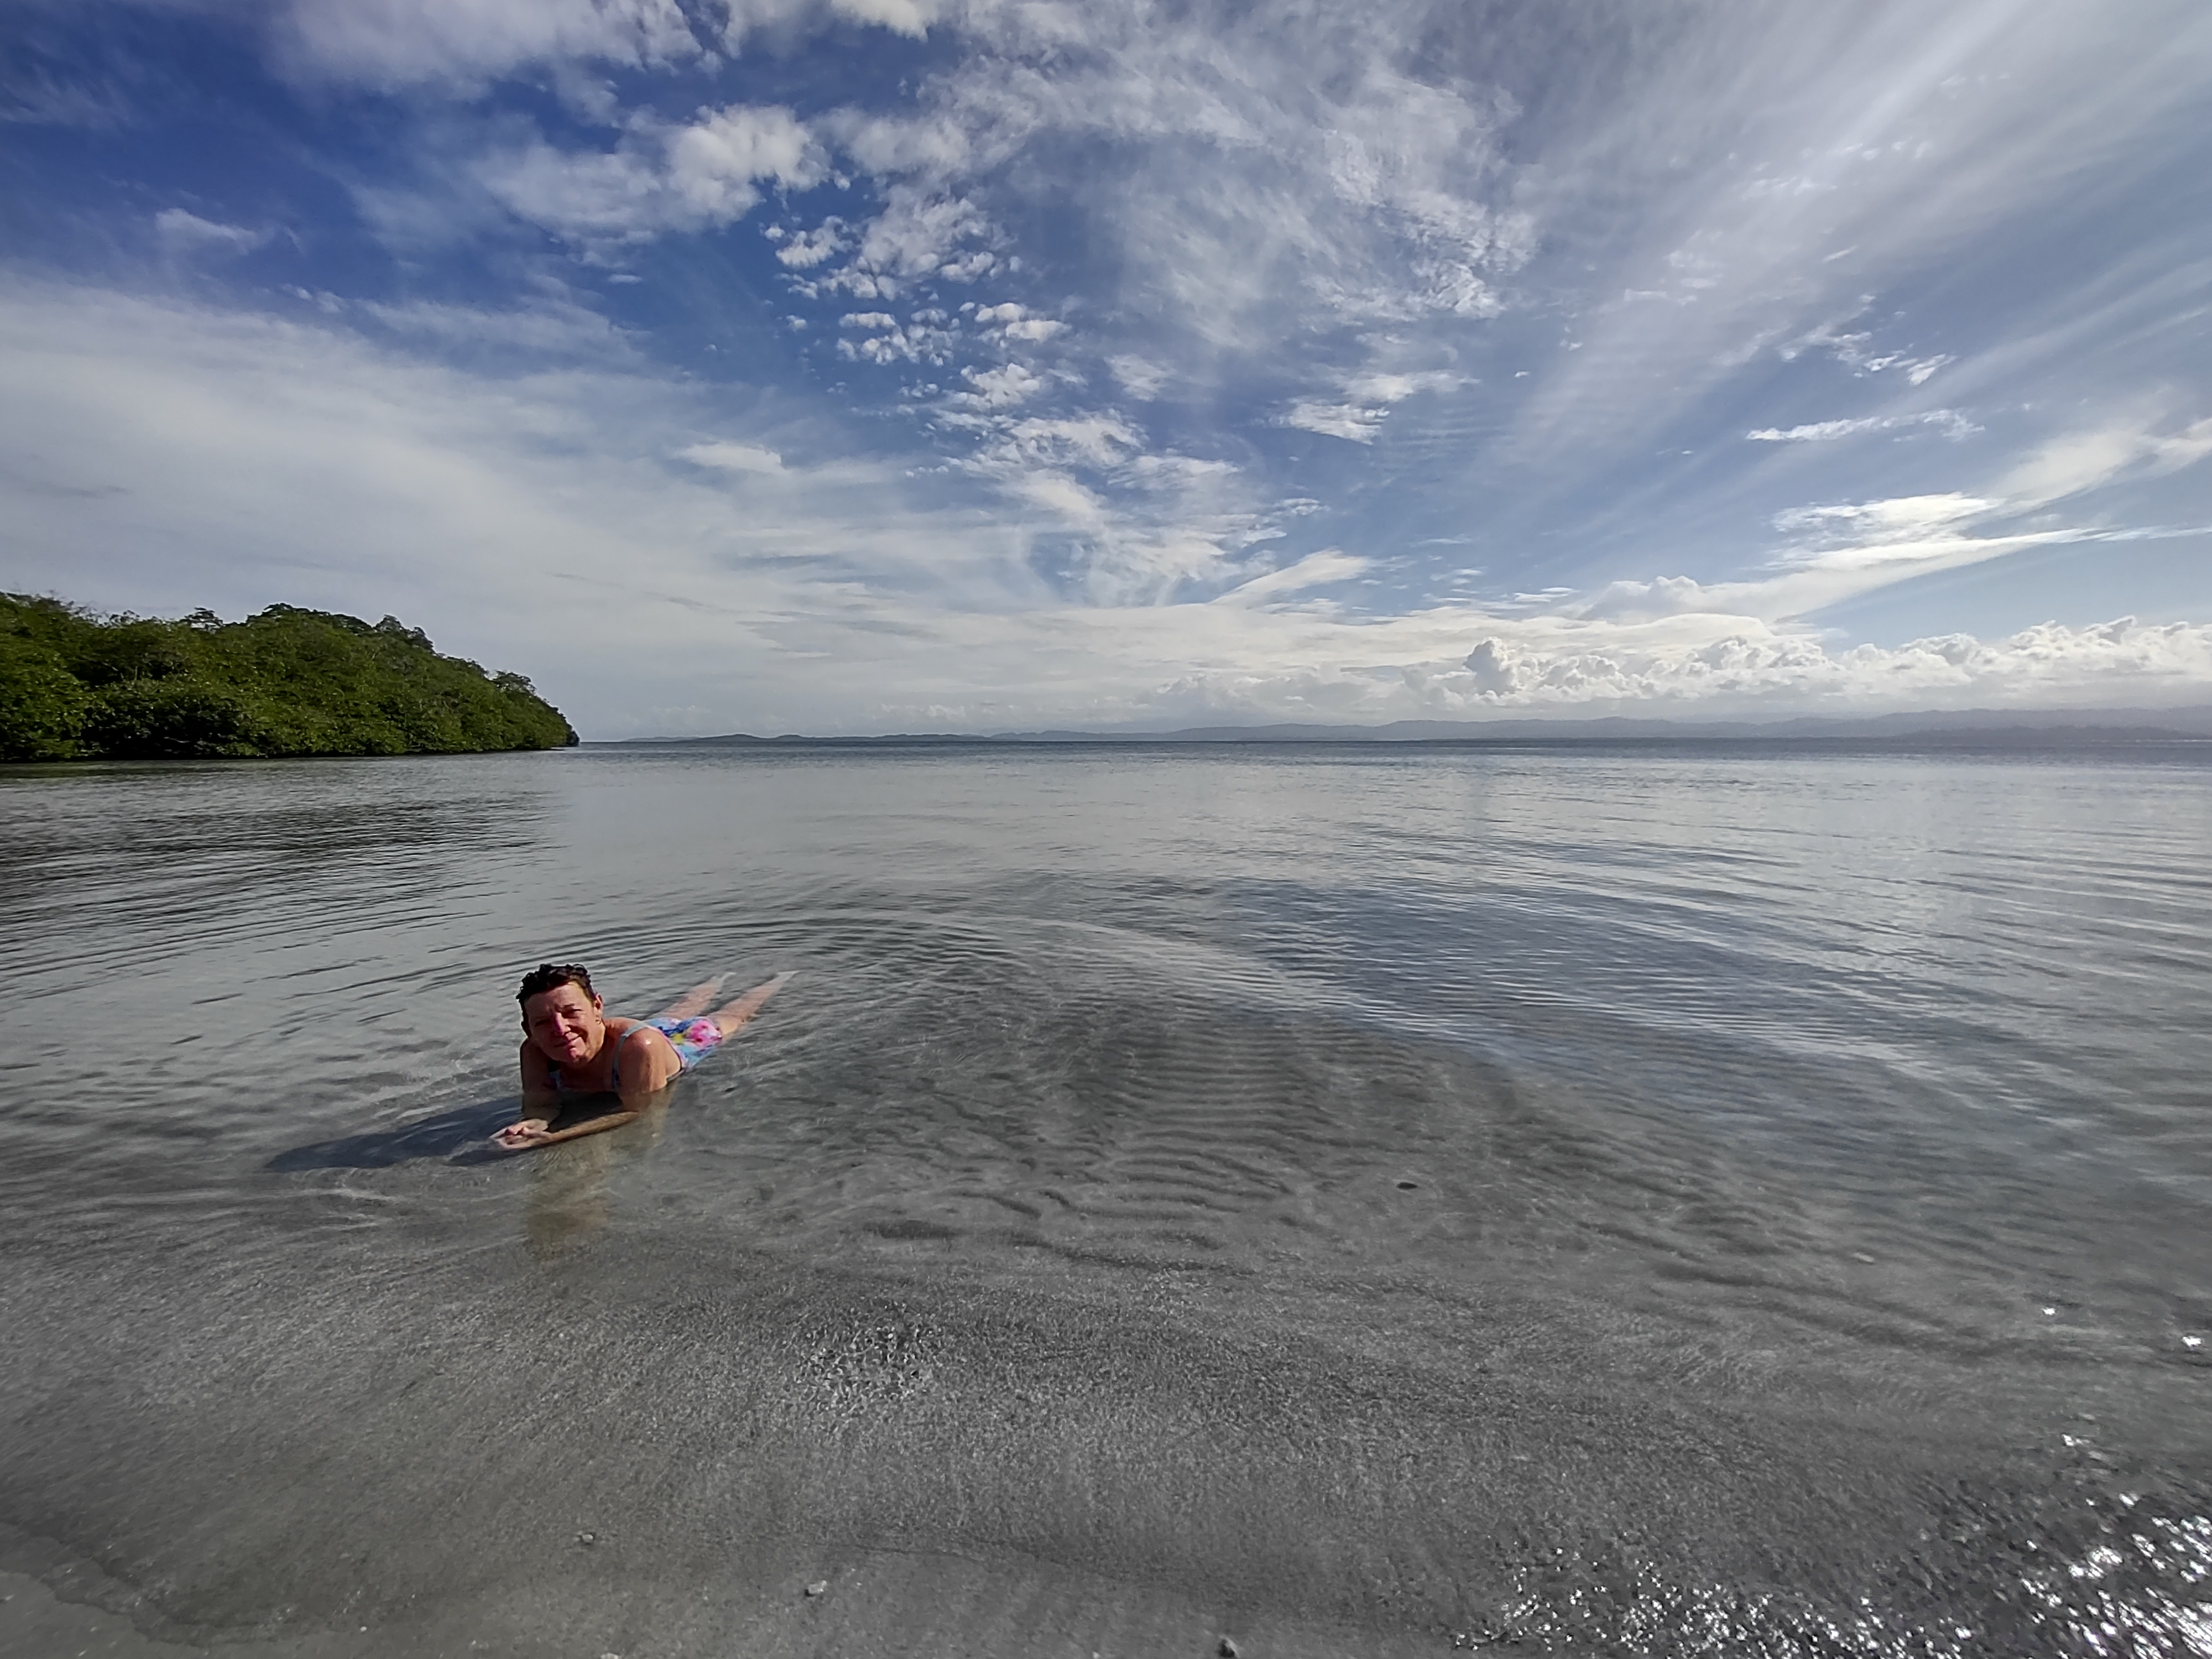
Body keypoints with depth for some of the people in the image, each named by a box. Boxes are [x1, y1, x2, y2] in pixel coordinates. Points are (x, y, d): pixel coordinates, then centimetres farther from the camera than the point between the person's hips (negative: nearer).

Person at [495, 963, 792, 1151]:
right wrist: (533, 1123, -54)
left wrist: (554, 1138, -58)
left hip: (691, 1039, -5)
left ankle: (780, 979, 60)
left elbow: (636, 1111, -46)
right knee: (684, 1010, 38)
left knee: (735, 1015, 29)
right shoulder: (534, 1051, -36)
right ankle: (716, 983, 72)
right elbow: (540, 1103, -28)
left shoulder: (639, 1047, -52)